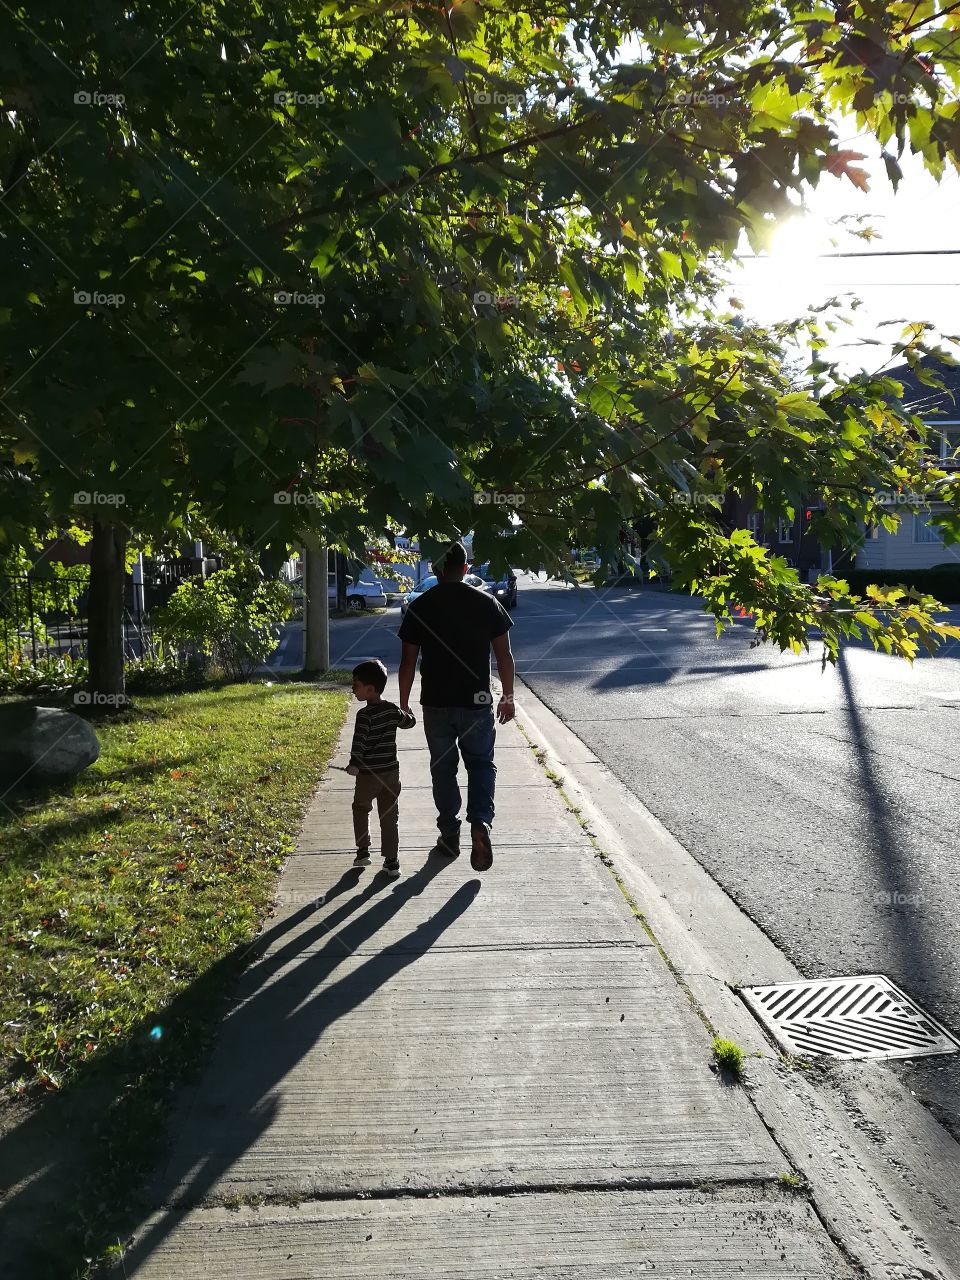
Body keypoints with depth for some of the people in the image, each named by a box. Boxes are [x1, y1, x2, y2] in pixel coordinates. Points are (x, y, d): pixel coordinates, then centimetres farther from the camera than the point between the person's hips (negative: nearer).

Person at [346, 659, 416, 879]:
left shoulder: (365, 714, -15)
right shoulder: (393, 710, 2)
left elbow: (359, 741, -27)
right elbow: (409, 722, 19)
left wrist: (354, 764, -31)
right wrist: (408, 713, 39)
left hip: (368, 774, -4)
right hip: (391, 772, 4)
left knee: (361, 809, 19)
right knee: (390, 817, 9)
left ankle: (363, 851, 18)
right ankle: (392, 861, 8)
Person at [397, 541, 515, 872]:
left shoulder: (420, 607, -4)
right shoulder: (487, 603, -2)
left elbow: (408, 662, -3)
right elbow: (504, 656, -1)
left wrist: (403, 703, 7)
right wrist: (508, 697, 9)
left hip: (436, 704, 0)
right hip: (477, 702, 0)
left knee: (443, 769, 14)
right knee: (481, 763, 13)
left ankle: (450, 836, 20)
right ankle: (481, 821, -9)